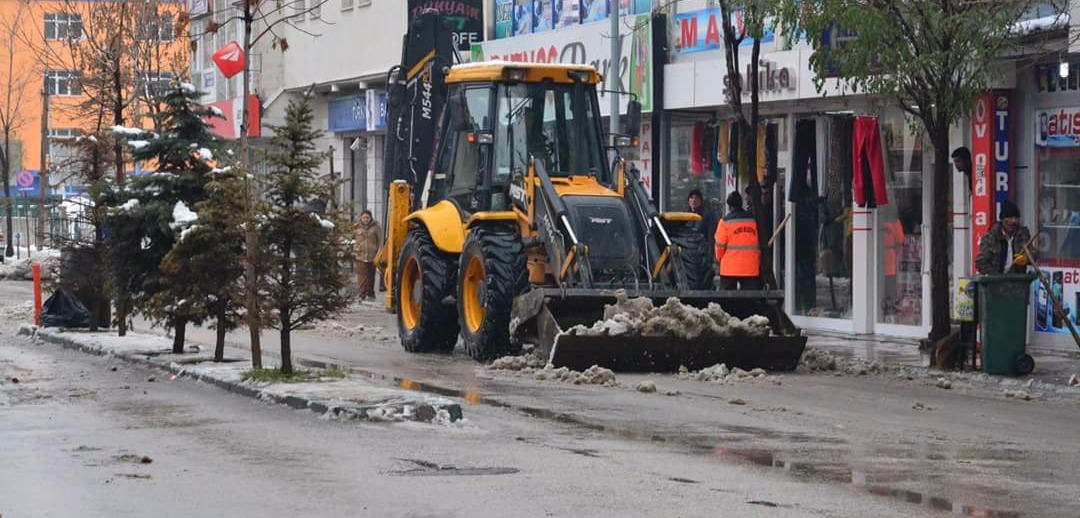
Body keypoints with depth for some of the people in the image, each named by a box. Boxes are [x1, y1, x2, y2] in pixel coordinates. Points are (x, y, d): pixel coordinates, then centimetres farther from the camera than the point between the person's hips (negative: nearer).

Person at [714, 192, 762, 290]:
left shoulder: (725, 221, -4)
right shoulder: (754, 220, 7)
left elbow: (720, 244, -4)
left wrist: (719, 258, 15)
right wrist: (758, 261, 22)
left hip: (730, 267, -2)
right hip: (751, 268, 2)